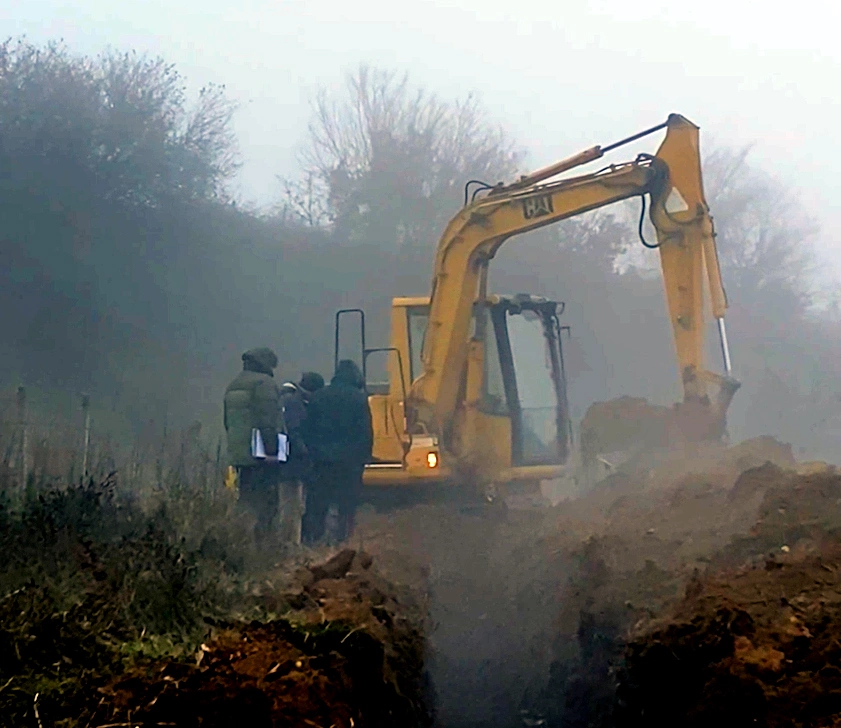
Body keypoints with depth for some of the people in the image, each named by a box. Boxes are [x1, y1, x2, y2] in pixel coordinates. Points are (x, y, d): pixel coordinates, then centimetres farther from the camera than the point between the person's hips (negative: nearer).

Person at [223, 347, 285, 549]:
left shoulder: (233, 386, 20)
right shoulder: (264, 383, -9)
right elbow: (268, 420, -18)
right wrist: (271, 449, -19)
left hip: (238, 454, 9)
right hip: (259, 455, -9)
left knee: (246, 500, 13)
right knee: (266, 501, -7)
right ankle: (258, 540, -14)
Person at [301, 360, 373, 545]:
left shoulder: (319, 396, 8)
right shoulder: (359, 398, -4)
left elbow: (308, 428, 9)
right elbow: (366, 432, -5)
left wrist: (313, 451, 14)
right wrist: (365, 456, 3)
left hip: (322, 459, 3)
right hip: (349, 460, -3)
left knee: (316, 502, 7)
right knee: (348, 502, 2)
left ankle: (311, 537, 5)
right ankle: (344, 536, -1)